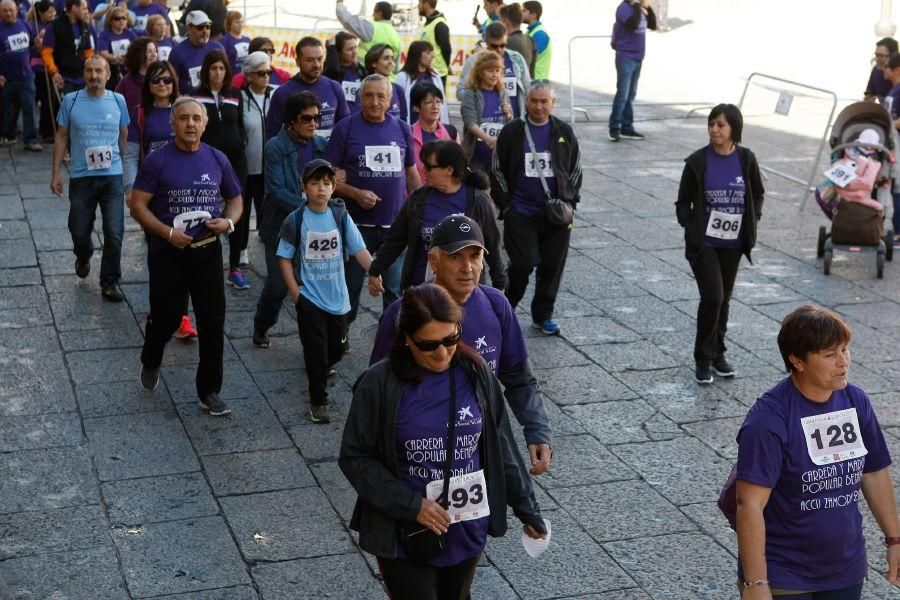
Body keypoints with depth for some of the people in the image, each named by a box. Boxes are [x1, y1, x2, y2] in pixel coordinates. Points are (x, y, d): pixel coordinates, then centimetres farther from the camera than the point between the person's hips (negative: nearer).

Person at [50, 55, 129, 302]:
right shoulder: (71, 100, -1)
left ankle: (110, 281, 12)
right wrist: (55, 173, 3)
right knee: (79, 231, 8)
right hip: (81, 177, 0)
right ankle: (83, 257, 43)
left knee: (114, 233, -3)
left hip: (112, 176, 0)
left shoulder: (118, 100, 2)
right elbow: (61, 137, 5)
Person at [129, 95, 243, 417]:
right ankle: (150, 363, 41)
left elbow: (235, 199, 14)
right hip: (167, 253, -3)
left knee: (213, 321, 0)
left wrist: (228, 222, -7)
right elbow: (138, 205, -9)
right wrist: (168, 233, -19)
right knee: (166, 317, 8)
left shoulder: (217, 159, 4)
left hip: (207, 251, 3)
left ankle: (209, 391, 12)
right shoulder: (157, 160, -7)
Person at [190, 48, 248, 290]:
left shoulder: (235, 96, 8)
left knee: (238, 212, 1)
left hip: (235, 159, 3)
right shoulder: (196, 96, -1)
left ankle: (235, 267, 9)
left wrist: (242, 142, 5)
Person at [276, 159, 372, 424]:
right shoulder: (296, 220, -9)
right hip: (310, 299, -3)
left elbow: (360, 250, -4)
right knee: (316, 351, -1)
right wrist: (296, 294, -9)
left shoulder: (341, 216, -3)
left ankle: (320, 369, 48)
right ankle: (318, 401, 13)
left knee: (336, 348, 16)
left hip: (337, 297, 3)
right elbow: (285, 258, -4)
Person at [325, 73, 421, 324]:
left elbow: (412, 173, 15)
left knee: (396, 289, 7)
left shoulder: (402, 129, 7)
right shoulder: (346, 128, -3)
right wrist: (356, 193, -18)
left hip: (396, 223, 2)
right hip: (358, 223, -2)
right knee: (351, 285, 10)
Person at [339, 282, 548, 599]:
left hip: (467, 534, 3)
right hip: (406, 537, -3)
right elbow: (354, 458, -9)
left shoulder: (475, 374, -4)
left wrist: (527, 509, 9)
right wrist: (411, 504, -17)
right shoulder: (380, 384, -13)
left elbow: (501, 447, 5)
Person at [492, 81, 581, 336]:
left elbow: (575, 169, 14)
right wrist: (505, 206, -1)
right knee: (523, 263, -11)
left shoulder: (564, 133, 6)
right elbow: (498, 171, 4)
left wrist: (570, 202, 5)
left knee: (552, 265, 6)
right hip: (521, 213, -2)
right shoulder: (512, 132, 0)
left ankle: (543, 315, 21)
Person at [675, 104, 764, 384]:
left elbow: (758, 195, 13)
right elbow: (683, 202, 1)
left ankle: (718, 353, 29)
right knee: (712, 297, -12)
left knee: (724, 299, 13)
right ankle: (704, 359, 3)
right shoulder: (698, 161, -7)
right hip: (704, 243, -3)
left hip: (732, 243, 3)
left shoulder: (746, 159, -1)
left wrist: (751, 220, -1)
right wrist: (691, 227, -13)